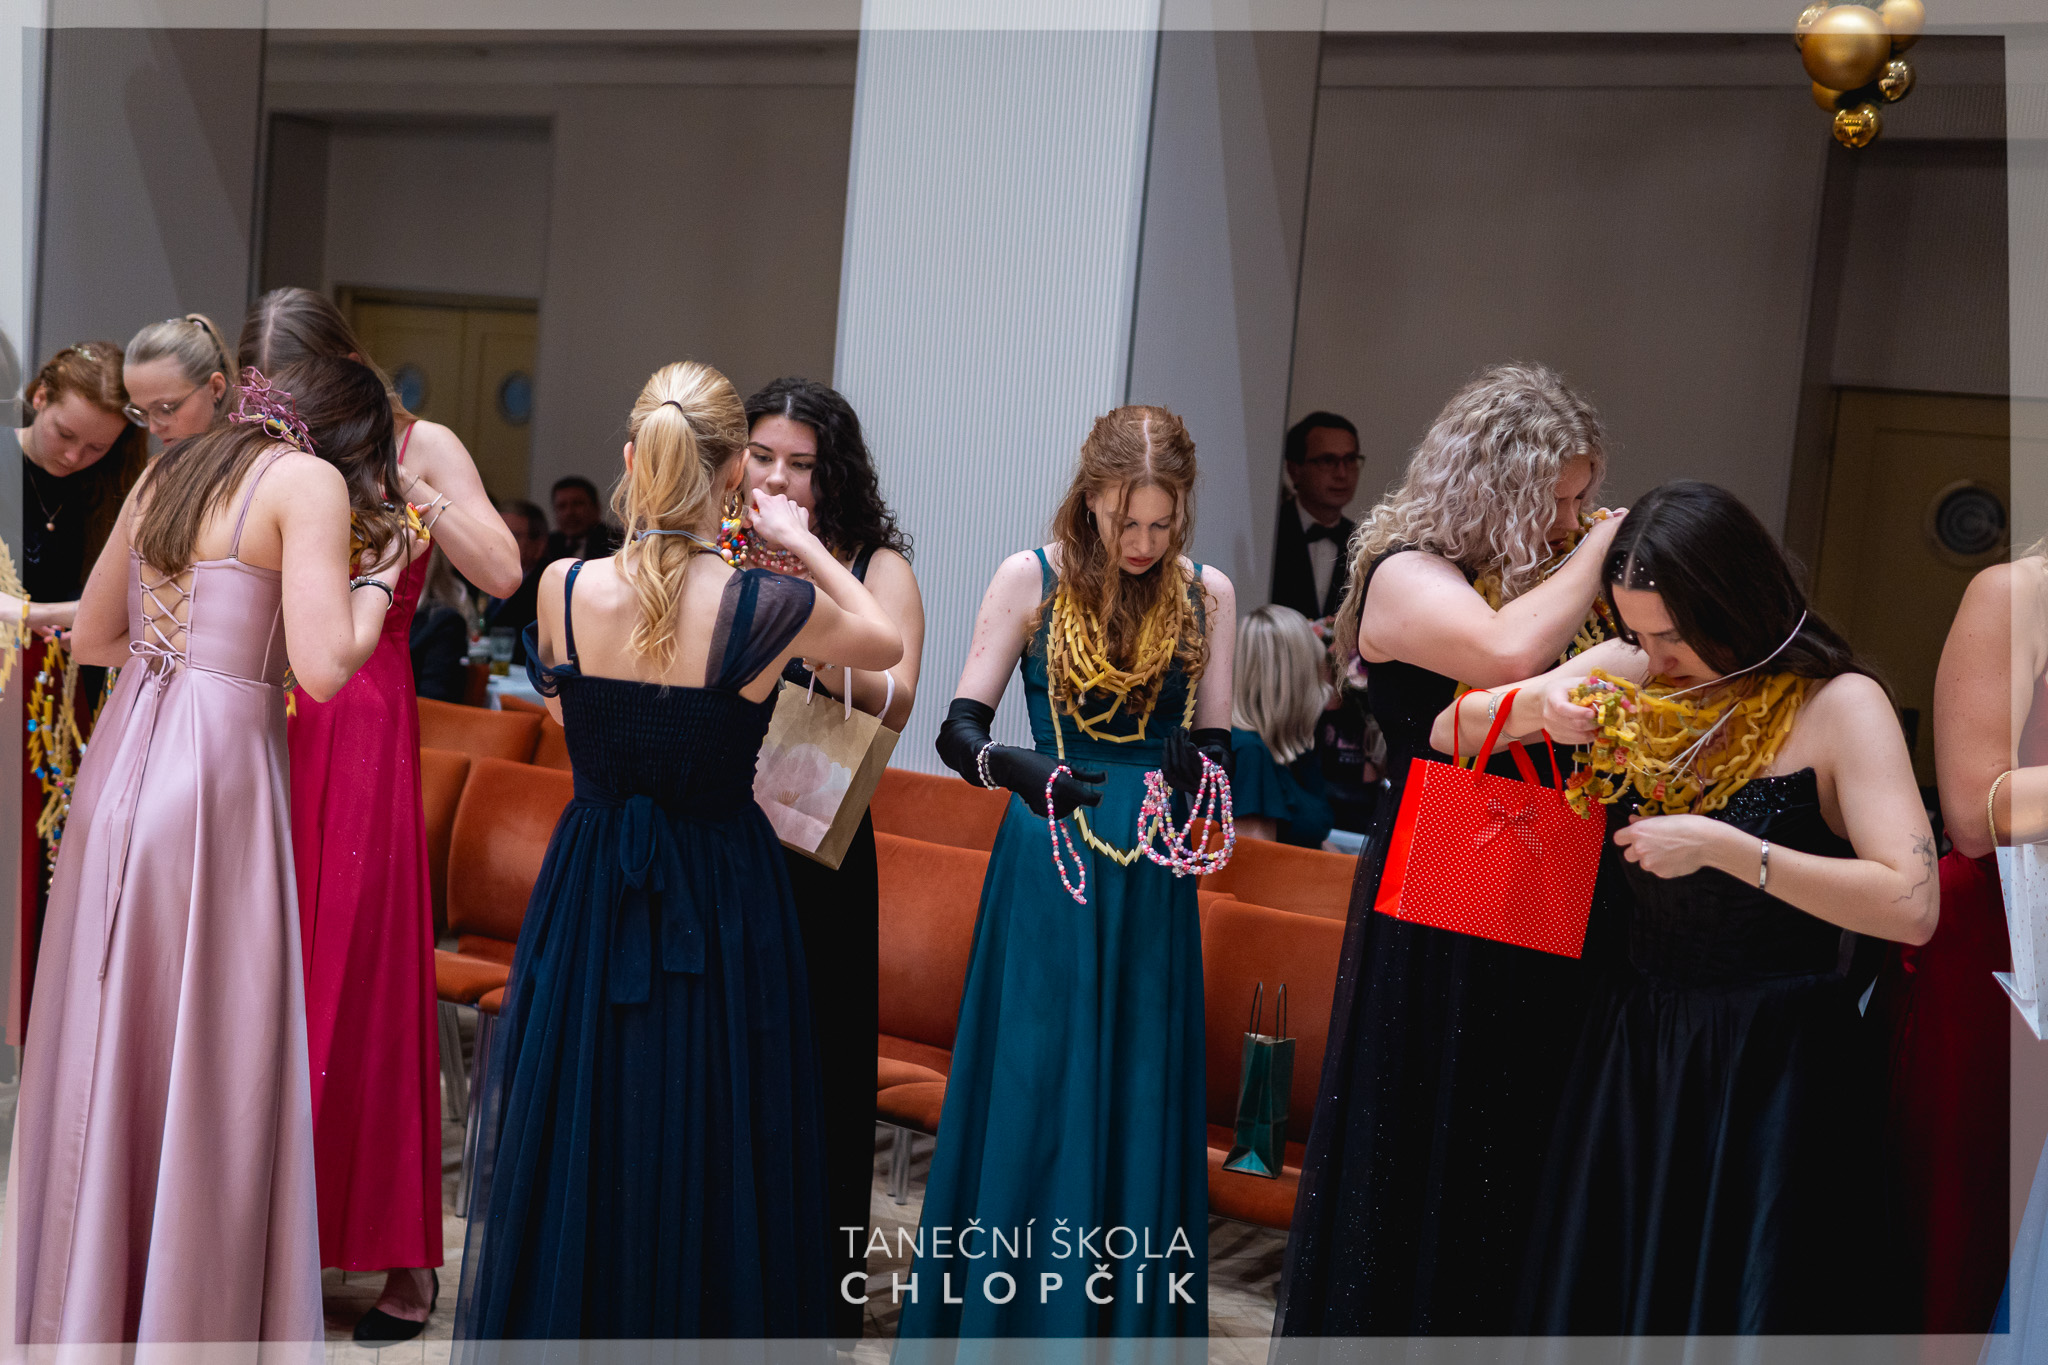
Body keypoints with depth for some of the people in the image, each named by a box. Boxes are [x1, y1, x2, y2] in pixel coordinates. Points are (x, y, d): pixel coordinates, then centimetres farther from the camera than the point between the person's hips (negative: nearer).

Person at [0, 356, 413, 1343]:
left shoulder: (169, 473, 16)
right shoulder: (310, 480, -7)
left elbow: (92, 639, 21)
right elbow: (323, 666, -15)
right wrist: (376, 581, 1)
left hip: (119, 767, 8)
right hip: (213, 776, -8)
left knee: (103, 1052, 16)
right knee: (203, 1070, 3)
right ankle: (190, 1321, 13)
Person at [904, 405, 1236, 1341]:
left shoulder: (1207, 594, 4)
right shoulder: (1031, 579, -3)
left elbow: (1217, 744, 5)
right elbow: (957, 733, -7)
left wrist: (1196, 766, -18)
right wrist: (1015, 769, -27)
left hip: (1152, 882, 2)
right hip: (1047, 872, -2)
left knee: (1138, 1101, 6)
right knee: (1030, 1096, 2)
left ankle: (1128, 1321, 20)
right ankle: (1008, 1314, 17)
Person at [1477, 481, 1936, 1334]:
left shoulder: (1837, 705, -11)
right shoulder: (1641, 690, 4)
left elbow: (1911, 907, -22)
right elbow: (1451, 735, 10)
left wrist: (1723, 848, -24)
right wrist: (1538, 708, -10)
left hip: (1775, 1069, -5)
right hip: (1635, 1049, 5)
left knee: (1740, 1308, 4)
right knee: (1602, 1297, 13)